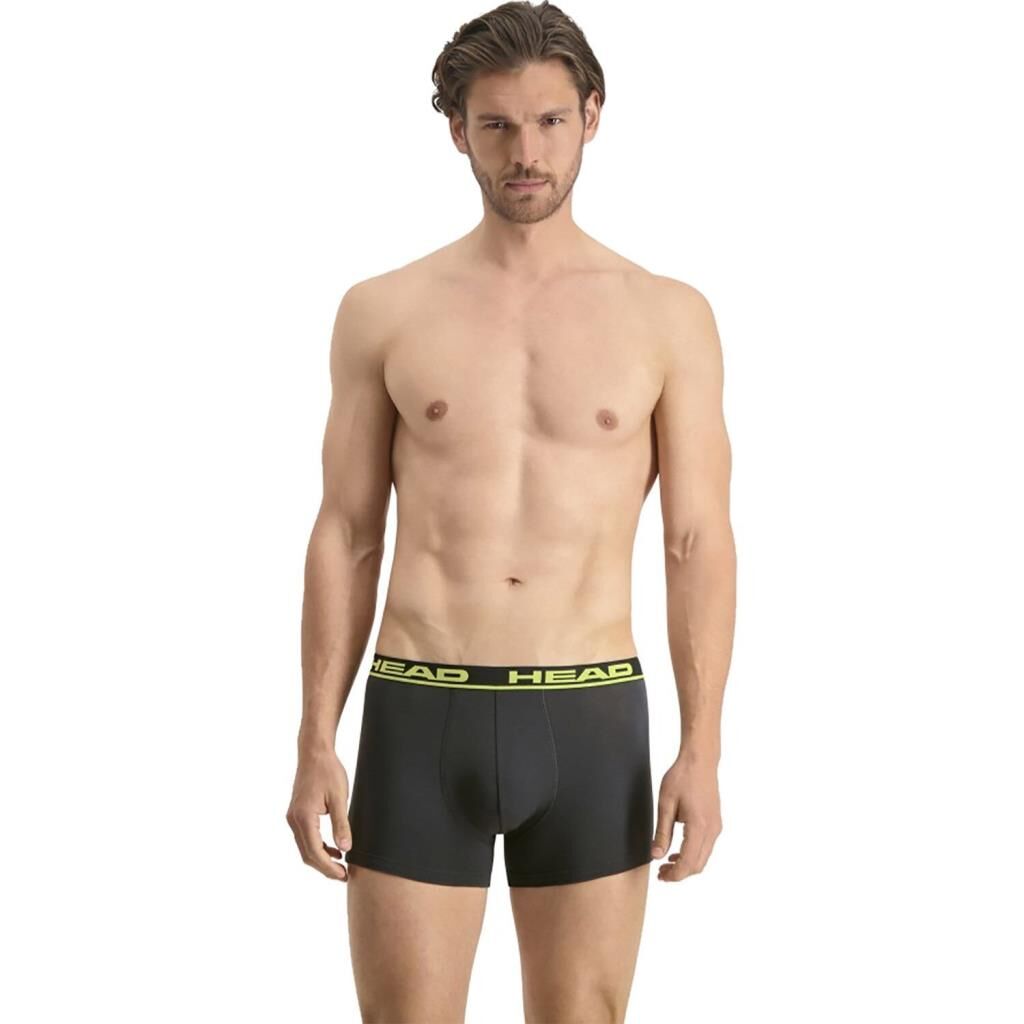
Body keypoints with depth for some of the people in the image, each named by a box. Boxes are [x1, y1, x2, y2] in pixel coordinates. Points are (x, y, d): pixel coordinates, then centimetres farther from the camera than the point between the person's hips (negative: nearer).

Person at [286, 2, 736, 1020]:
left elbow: (700, 547, 1)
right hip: (420, 718, 0)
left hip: (590, 720, 0)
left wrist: (703, 748, -7)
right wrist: (315, 744, 0)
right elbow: (345, 537, 5)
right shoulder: (383, 311, 4)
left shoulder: (668, 315, 3)